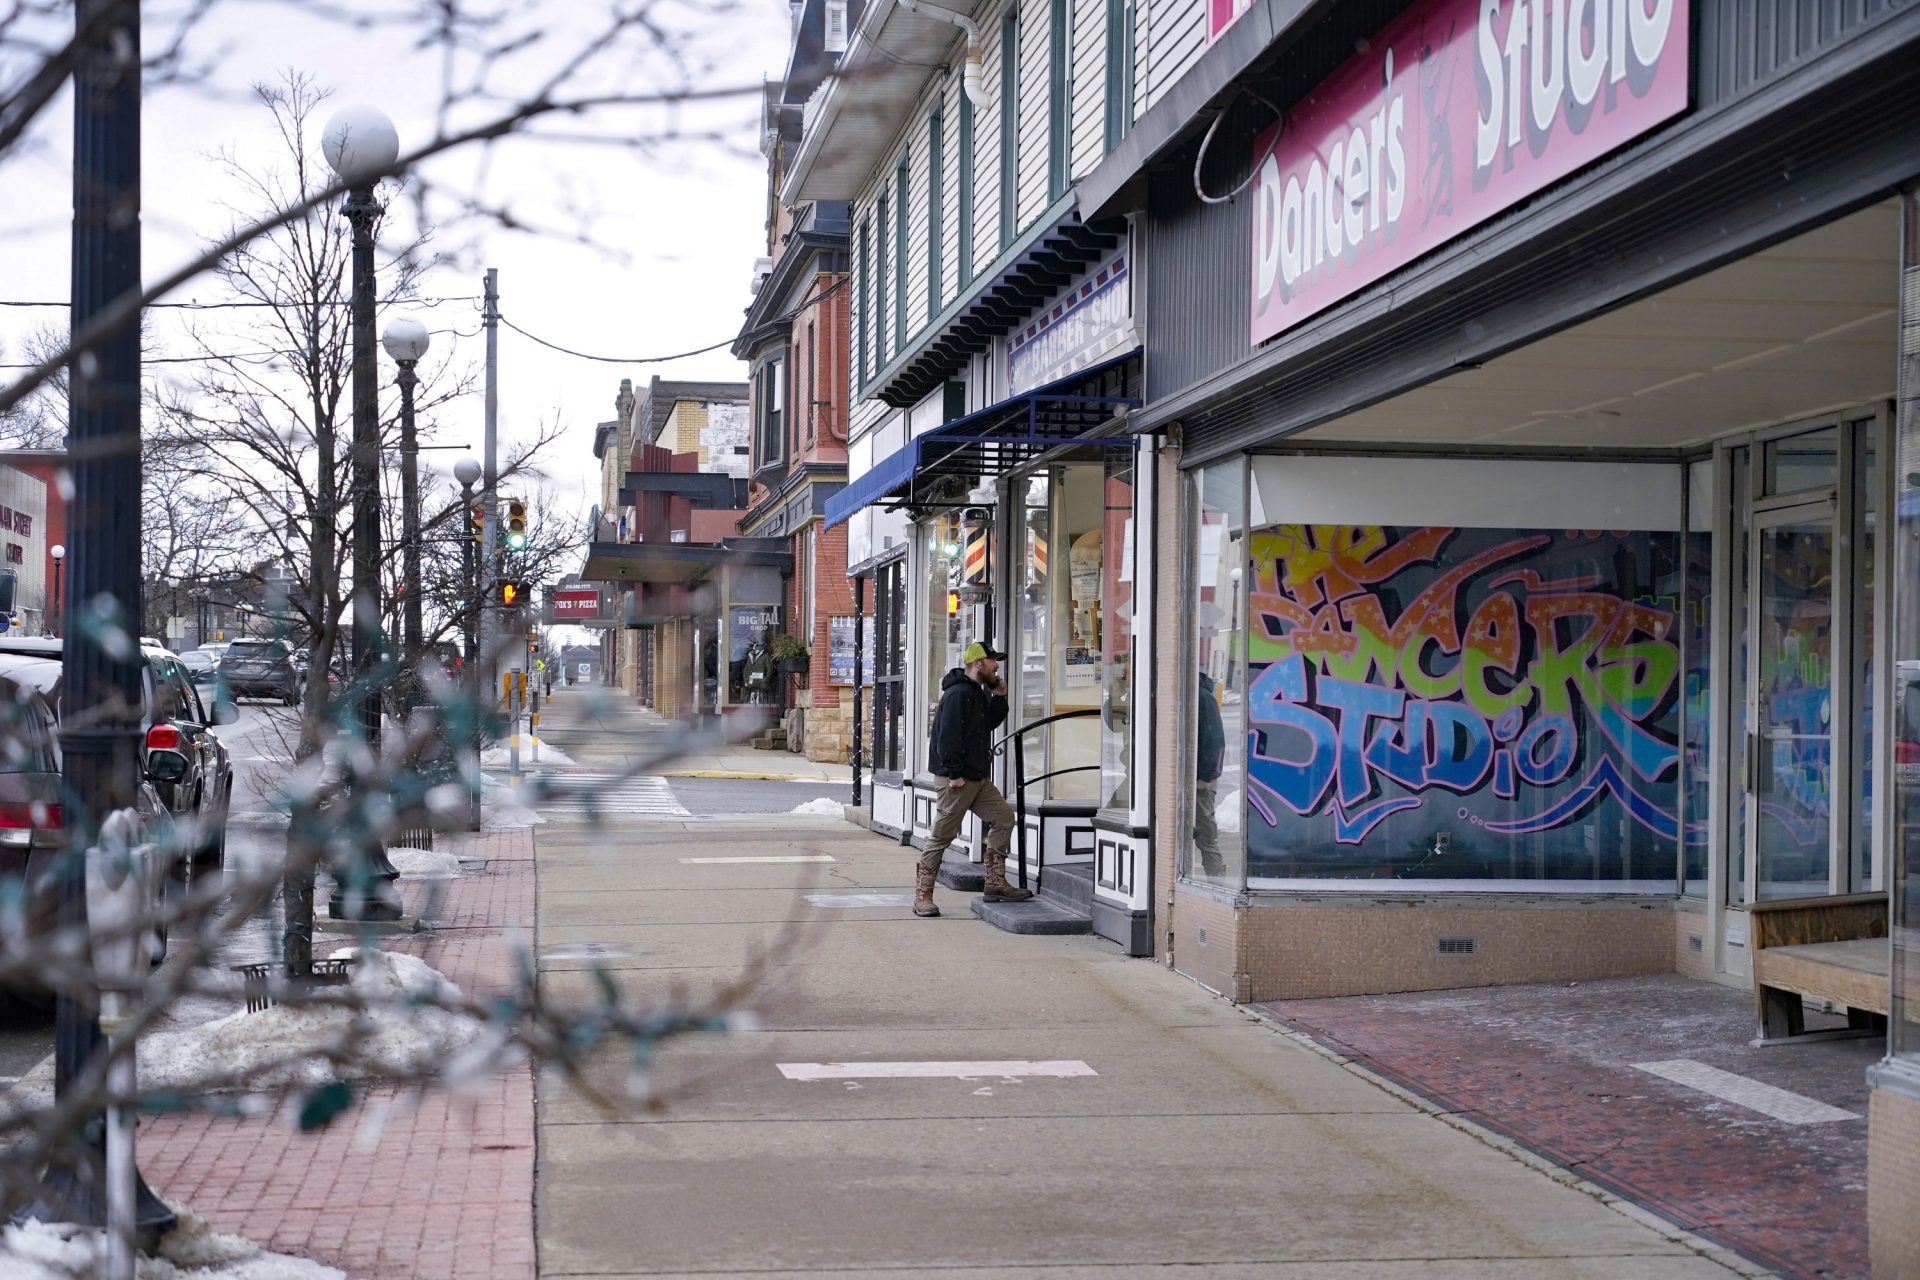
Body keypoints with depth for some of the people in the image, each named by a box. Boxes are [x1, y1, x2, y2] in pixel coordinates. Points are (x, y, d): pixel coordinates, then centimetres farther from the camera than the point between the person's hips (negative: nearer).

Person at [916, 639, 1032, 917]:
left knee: (1003, 817, 8)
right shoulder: (958, 694, -17)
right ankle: (922, 895, 3)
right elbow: (948, 736, -22)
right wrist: (954, 773, -24)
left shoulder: (977, 693, 16)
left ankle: (995, 883, 14)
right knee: (943, 835, -4)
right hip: (958, 779, -10)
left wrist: (999, 699, 10)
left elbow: (989, 724, 25)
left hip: (978, 777, 10)